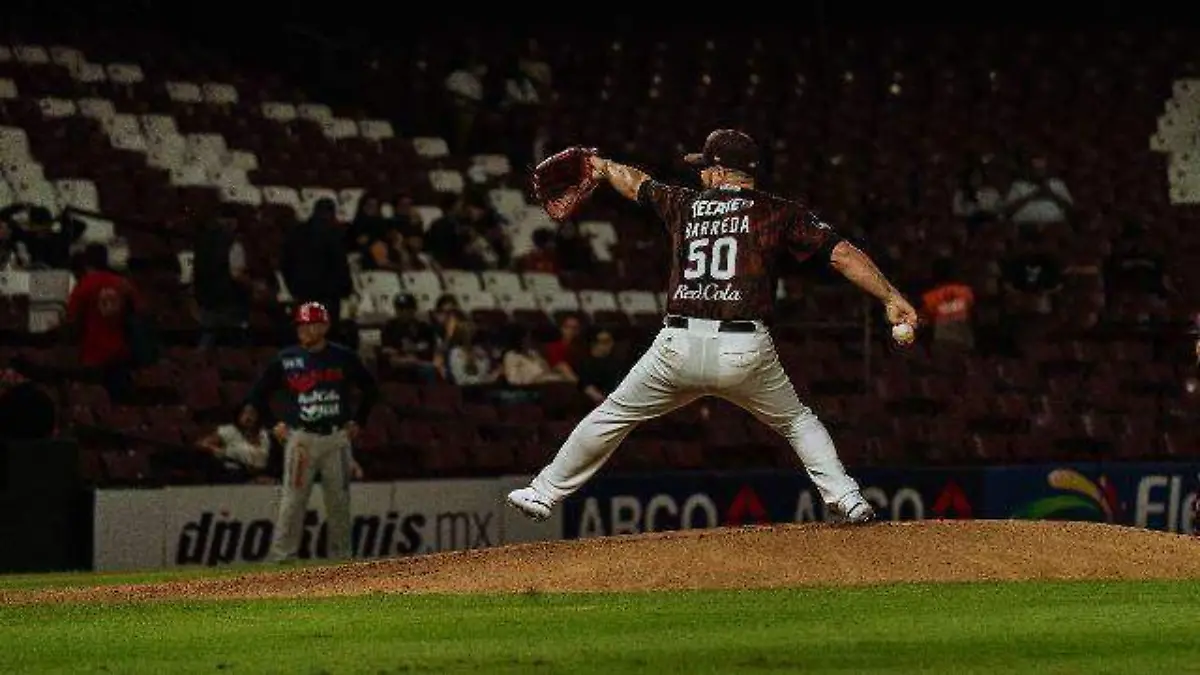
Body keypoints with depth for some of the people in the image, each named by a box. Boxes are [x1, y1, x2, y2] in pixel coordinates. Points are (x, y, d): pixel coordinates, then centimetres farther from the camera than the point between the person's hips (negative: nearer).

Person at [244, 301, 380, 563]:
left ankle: (340, 558, 13)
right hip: (300, 438, -1)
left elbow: (371, 388, 14)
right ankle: (282, 556, -5)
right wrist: (272, 424, 3)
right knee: (292, 500, -7)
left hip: (337, 437, 1)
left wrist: (358, 422, 9)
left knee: (339, 501, 5)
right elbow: (257, 394, 10)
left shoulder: (343, 357, 2)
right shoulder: (286, 359, 0)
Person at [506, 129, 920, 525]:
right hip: (746, 351, -1)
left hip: (678, 347, 1)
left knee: (612, 417, 18)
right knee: (797, 422, 21)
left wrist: (599, 165, 55)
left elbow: (634, 182, 35)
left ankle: (544, 494, 24)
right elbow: (841, 252, -2)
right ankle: (846, 500, 6)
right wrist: (890, 297, -3)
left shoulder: (684, 205, 16)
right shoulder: (779, 213, 7)